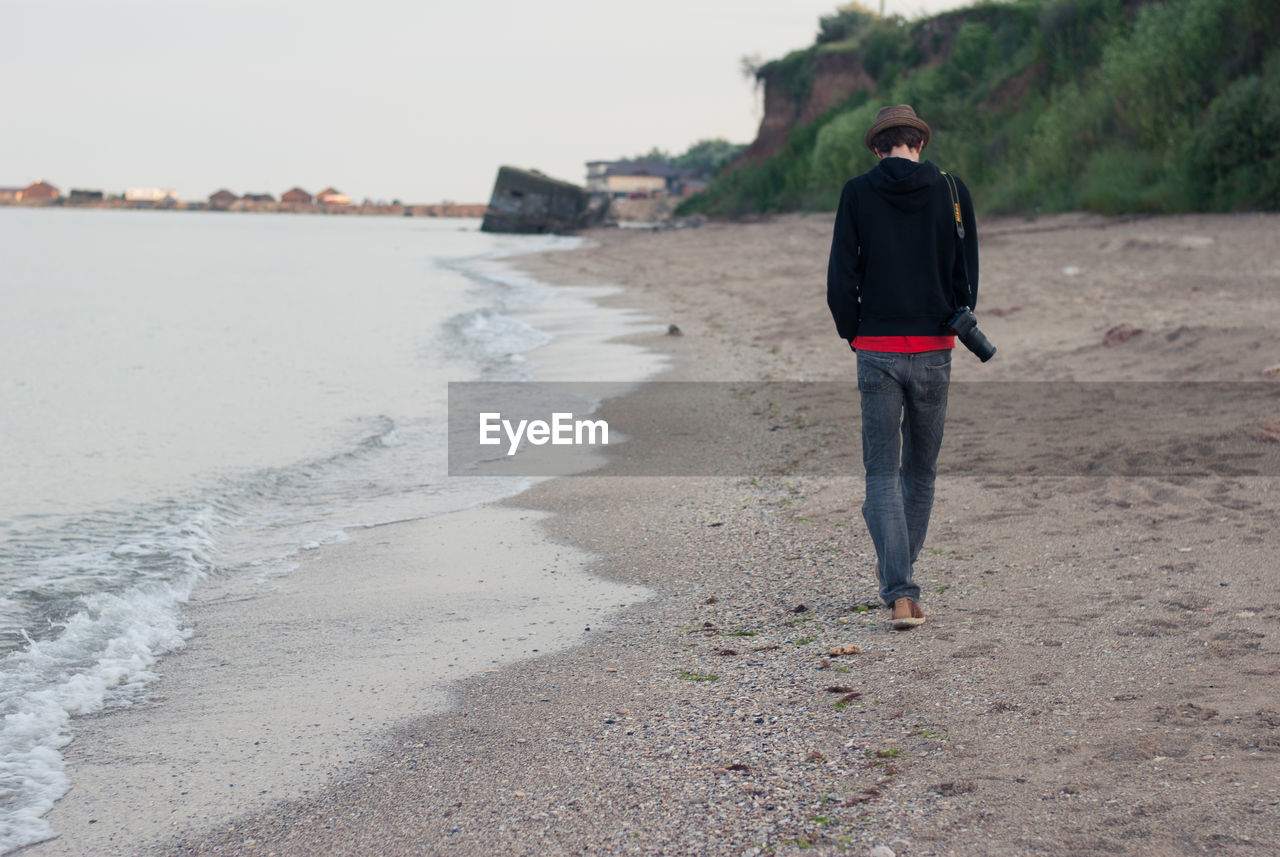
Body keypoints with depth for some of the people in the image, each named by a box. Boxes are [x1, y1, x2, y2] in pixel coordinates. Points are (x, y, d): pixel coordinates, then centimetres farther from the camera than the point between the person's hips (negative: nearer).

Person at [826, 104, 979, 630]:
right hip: (934, 350, 2)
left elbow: (840, 277, -4)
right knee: (921, 471, 17)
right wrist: (953, 337, 13)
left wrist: (853, 337, 8)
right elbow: (968, 274, 3)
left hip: (877, 349, -1)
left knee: (883, 474, 0)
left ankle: (900, 594, -11)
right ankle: (898, 572, 29)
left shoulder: (857, 193, -2)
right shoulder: (951, 191, 1)